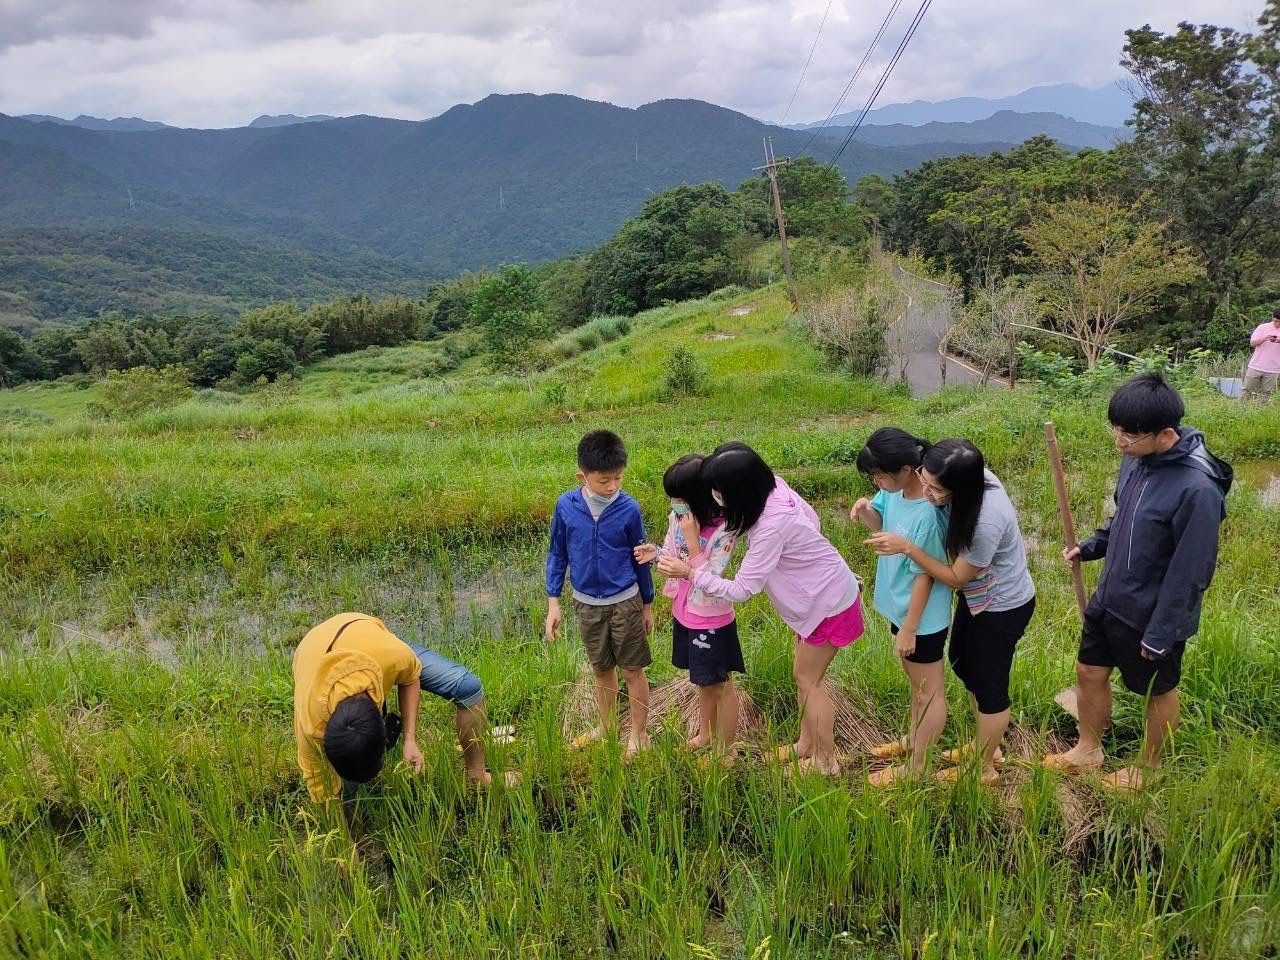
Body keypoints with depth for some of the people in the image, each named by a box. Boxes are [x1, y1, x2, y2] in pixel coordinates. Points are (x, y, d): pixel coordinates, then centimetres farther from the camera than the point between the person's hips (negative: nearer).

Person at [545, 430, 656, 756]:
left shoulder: (628, 509, -15)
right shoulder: (566, 506, -12)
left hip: (625, 602, -2)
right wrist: (553, 602, -2)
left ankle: (638, 734, 26)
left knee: (632, 670, 9)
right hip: (587, 604, 2)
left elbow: (640, 558, -3)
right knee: (602, 670, 19)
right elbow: (557, 554, 0)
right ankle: (606, 727, 39)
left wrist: (648, 604, 5)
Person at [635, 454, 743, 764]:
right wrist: (656, 553, -16)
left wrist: (692, 539, -31)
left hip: (711, 620, -7)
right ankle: (705, 733, 47)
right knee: (704, 681, 26)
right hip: (684, 613, 7)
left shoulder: (724, 530, -25)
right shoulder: (677, 517, -7)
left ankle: (725, 752, 29)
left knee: (721, 686, 12)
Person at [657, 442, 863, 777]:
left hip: (829, 603, -8)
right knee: (803, 674, 20)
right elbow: (812, 518, 6)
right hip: (820, 590, 9)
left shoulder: (771, 525, -35)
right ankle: (806, 744, 36)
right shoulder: (774, 488, -11)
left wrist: (689, 573, -23)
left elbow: (741, 589, -29)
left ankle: (826, 761, 24)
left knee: (808, 681, 8)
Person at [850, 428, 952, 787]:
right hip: (902, 608, 9)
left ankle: (915, 767, 28)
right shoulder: (894, 491, -8)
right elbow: (881, 525, 11)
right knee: (917, 682, 28)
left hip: (923, 618, -8)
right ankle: (913, 740, 48)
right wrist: (865, 509, -13)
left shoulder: (927, 514, -31)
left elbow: (925, 576, -24)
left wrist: (908, 630, -17)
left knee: (929, 691, 12)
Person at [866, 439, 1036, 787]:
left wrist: (906, 547, -32)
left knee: (989, 684, 11)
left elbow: (956, 578, -26)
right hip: (979, 594, 9)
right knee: (962, 663, 24)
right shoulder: (970, 477, -19)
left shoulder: (985, 523, -41)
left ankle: (985, 768, 35)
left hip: (1004, 607, -9)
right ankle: (986, 744, 47)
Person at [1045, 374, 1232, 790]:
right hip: (1109, 599, 7)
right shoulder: (1138, 457, -7)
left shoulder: (1197, 488, -30)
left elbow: (1191, 571, -24)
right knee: (1089, 672, 20)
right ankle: (1087, 750, 42)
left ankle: (1148, 768, 40)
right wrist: (1091, 546, 5)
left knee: (1159, 691, 17)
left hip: (1153, 615, -7)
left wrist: (1160, 632, -19)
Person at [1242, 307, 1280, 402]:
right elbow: (1252, 343, -1)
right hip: (1256, 366, -1)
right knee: (1247, 390, 1)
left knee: (1266, 394, 2)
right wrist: (1264, 339, -19)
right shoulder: (1263, 327, 2)